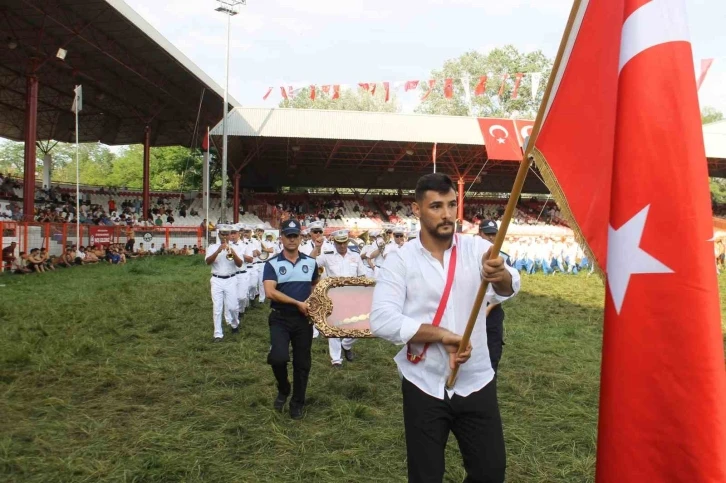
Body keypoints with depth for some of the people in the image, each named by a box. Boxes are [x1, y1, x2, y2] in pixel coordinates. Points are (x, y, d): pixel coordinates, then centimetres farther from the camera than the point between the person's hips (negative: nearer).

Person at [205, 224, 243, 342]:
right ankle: (218, 334, 6)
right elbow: (208, 262, -12)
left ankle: (234, 324, 31)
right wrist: (218, 251, -25)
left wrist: (233, 254, -26)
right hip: (217, 280, 0)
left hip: (230, 280, 0)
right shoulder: (212, 247, 2)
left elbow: (239, 264, -8)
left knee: (232, 306, 1)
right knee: (217, 308, -1)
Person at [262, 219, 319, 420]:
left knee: (302, 363, 8)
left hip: (304, 319, 3)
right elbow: (270, 292, -17)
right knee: (278, 357, -20)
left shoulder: (311, 263, 5)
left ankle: (298, 403, 28)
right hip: (280, 318, -3)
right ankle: (283, 389, 11)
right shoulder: (272, 264, -5)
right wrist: (297, 303, -18)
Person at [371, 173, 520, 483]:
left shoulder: (477, 249, -3)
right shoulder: (400, 260, -7)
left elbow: (508, 289, -22)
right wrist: (443, 334, -23)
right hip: (424, 387, -1)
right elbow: (381, 320, -18)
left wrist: (501, 276, -46)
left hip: (476, 384, 2)